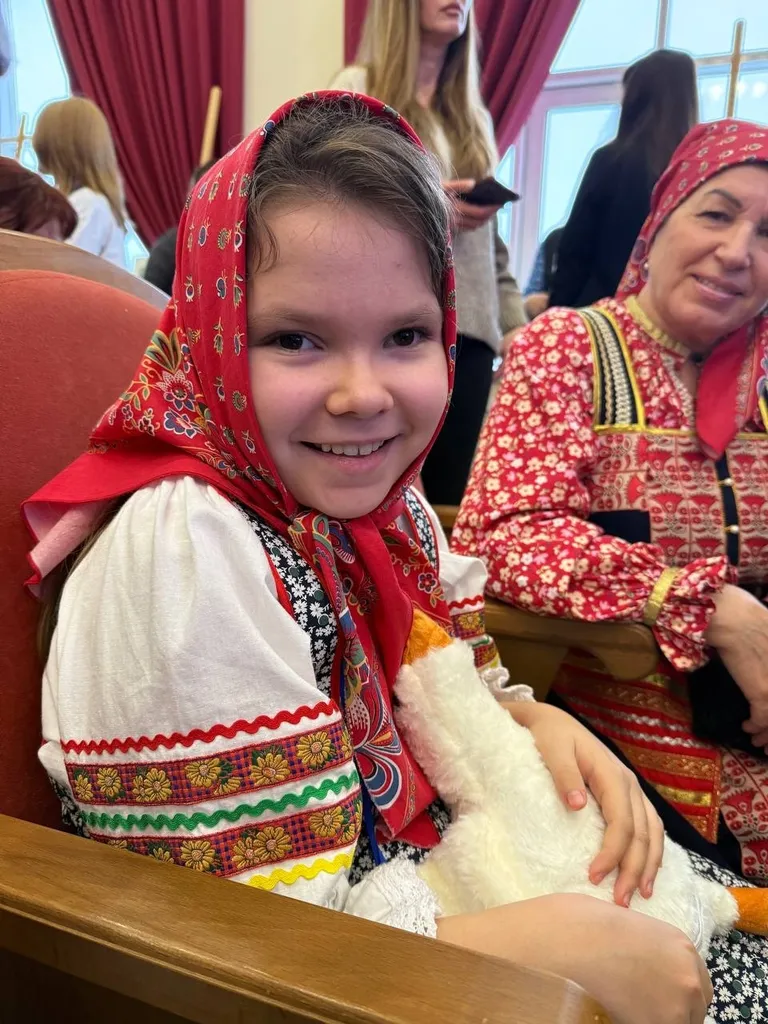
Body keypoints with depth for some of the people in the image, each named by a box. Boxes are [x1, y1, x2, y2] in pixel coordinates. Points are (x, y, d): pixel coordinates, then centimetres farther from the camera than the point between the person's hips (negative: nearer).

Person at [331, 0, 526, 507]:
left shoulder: (473, 114, 22)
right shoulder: (357, 92, 5)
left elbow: (492, 241, 18)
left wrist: (515, 325, 8)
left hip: (467, 332, 5)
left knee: (451, 497, 2)